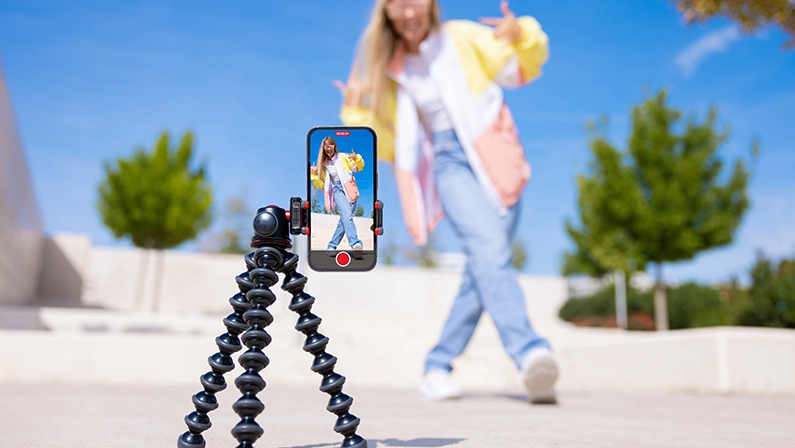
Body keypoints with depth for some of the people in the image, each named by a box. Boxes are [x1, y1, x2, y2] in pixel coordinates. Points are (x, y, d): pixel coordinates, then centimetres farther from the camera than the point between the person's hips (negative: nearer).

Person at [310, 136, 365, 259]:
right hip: (338, 190, -1)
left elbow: (358, 168, 9)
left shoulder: (343, 157, 13)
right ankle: (356, 244, -44)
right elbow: (321, 185, 18)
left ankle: (332, 246, 10)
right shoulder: (323, 165, 17)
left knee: (344, 219, -3)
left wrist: (357, 159, -12)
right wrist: (314, 176, 1)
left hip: (350, 190, 1)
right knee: (347, 216, -25)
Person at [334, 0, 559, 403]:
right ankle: (529, 350, -40)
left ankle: (438, 366, 7)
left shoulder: (462, 38, 6)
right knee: (487, 247, -27)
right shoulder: (391, 70, 13)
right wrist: (358, 115, 0)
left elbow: (523, 68, 5)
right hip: (449, 163, 0)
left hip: (494, 159, 0)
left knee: (484, 268, -5)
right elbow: (388, 145, 17)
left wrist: (522, 36, -16)